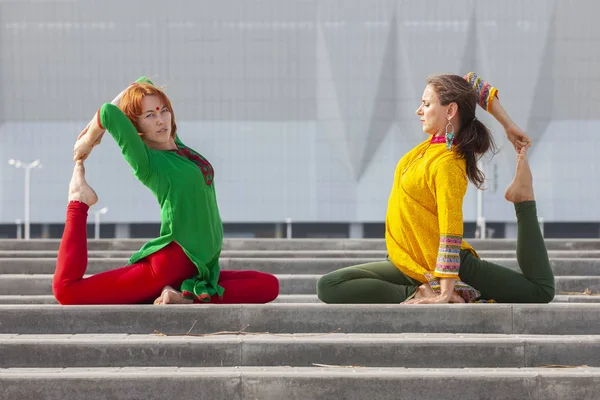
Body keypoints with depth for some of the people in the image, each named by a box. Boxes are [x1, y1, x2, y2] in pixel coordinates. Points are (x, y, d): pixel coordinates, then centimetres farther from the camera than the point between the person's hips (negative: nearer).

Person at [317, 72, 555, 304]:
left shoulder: (447, 164, -23)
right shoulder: (437, 140, 1)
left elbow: (450, 235, -28)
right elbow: (471, 82, 10)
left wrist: (445, 293, -32)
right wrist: (508, 124, 7)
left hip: (449, 267, -9)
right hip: (408, 264, 9)